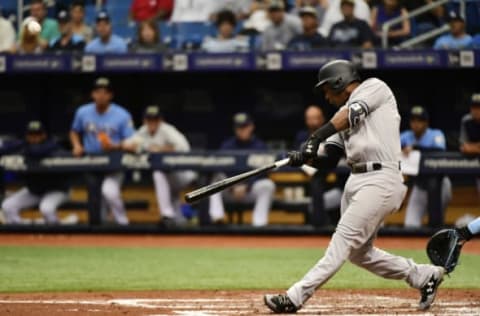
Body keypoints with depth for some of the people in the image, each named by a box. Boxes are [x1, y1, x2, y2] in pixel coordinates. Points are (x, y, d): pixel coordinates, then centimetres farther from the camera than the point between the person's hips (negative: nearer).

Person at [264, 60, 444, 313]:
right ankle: (423, 276, 24)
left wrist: (317, 137, -25)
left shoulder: (375, 87, 2)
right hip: (356, 181, 10)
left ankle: (296, 296, -23)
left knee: (344, 239, -15)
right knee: (358, 253, 10)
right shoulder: (344, 114, 23)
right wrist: (305, 158, -7)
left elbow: (352, 114, -16)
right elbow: (328, 160, 14)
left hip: (381, 180, -10)